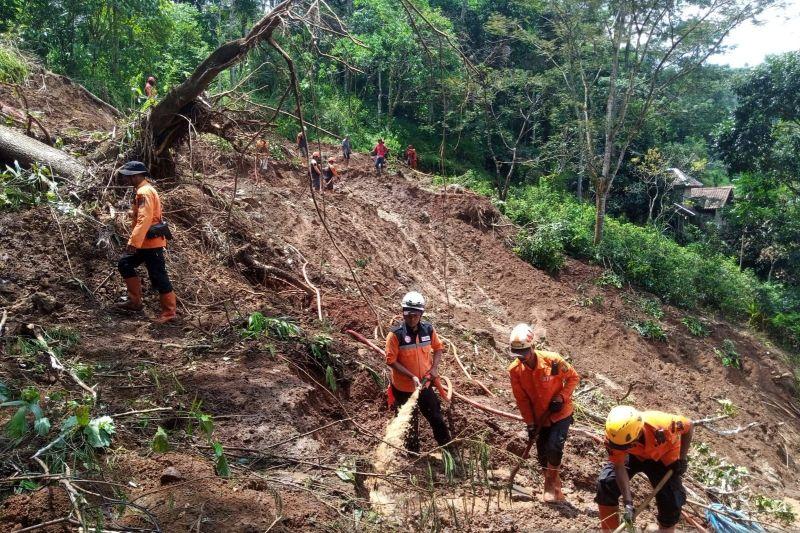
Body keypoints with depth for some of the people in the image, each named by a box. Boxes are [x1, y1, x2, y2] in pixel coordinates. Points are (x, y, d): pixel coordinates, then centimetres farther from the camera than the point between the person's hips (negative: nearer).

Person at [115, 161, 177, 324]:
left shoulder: (144, 192, -17)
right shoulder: (144, 190, 15)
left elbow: (144, 220, -27)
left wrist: (133, 242, -28)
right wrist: (135, 241, 22)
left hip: (151, 242, -11)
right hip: (146, 241, 11)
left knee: (158, 276, -4)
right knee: (124, 264, 16)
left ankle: (169, 311, 6)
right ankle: (135, 301, 20)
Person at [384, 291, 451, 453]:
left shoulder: (428, 330, -8)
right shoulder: (395, 334, -21)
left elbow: (438, 348, 8)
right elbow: (391, 360, -18)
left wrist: (434, 368, -7)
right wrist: (411, 376, -24)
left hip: (425, 385, 3)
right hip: (404, 388, -3)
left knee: (436, 418, 18)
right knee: (410, 424, 15)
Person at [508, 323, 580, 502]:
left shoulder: (552, 360, -25)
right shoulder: (515, 370, -17)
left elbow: (573, 377, -9)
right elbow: (521, 398, -6)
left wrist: (561, 397, -21)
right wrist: (530, 423, -8)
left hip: (560, 413, -3)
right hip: (539, 418, 3)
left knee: (554, 447, -19)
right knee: (543, 454, 9)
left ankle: (553, 483, 8)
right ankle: (552, 487, 33)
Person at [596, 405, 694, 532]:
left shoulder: (661, 425, -43)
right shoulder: (614, 435, -38)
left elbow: (689, 426, -22)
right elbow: (619, 467, -28)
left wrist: (682, 459, -15)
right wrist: (628, 503, -32)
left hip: (663, 457, -1)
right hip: (633, 455, 1)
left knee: (671, 503, -7)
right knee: (606, 483, -16)